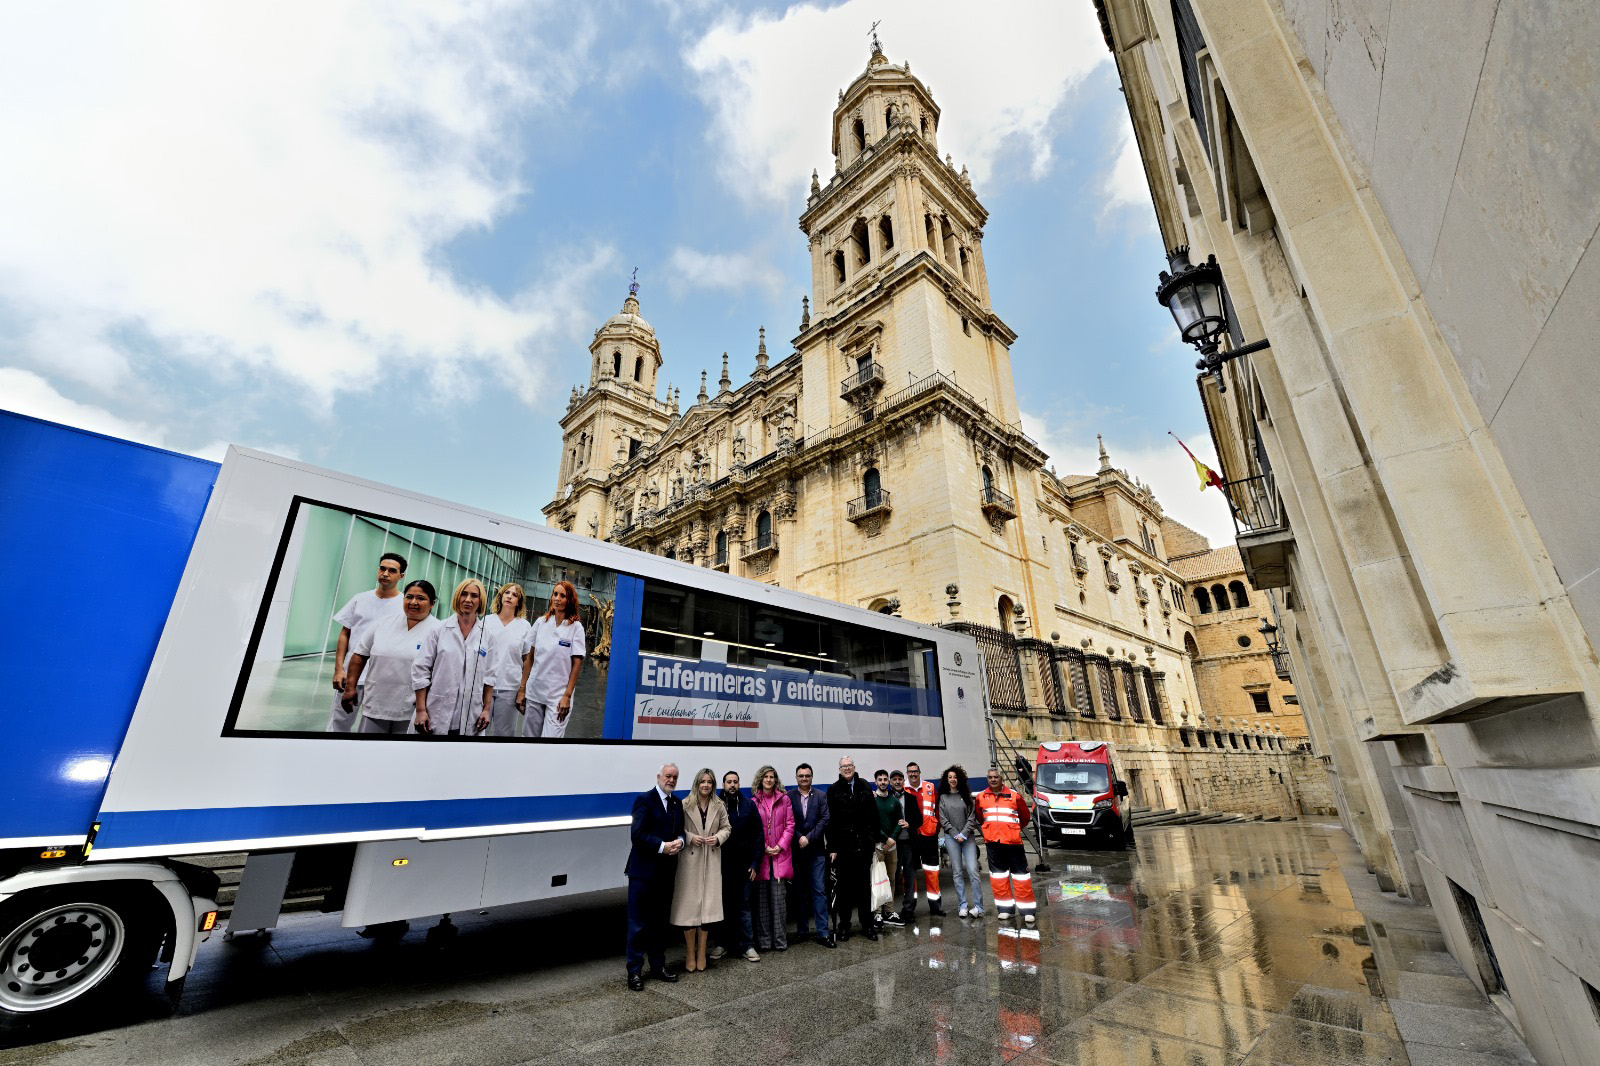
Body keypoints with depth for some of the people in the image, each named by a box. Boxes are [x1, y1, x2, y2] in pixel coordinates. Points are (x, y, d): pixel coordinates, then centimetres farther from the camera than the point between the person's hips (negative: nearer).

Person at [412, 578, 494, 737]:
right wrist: (421, 710, -6)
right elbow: (420, 670, -2)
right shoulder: (439, 630, -1)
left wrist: (486, 709, 4)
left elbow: (489, 675, 7)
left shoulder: (487, 635, 3)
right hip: (437, 716, -1)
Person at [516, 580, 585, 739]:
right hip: (534, 692, 3)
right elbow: (529, 657, 7)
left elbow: (577, 663, -5)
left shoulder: (575, 627, -5)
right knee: (530, 734, 12)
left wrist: (567, 696, -9)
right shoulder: (541, 622, 3)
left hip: (558, 695, -3)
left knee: (551, 736, -7)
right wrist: (522, 689, 4)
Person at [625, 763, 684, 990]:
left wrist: (679, 841, -10)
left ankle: (658, 966, 30)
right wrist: (662, 846, -22)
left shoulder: (677, 803, 9)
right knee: (638, 923, 4)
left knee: (660, 922, 17)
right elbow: (637, 834, -18)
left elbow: (681, 830, 12)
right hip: (644, 871, -6)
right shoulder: (644, 799, -12)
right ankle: (634, 971, 17)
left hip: (666, 871, 6)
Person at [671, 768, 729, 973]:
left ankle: (701, 952, 22)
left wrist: (718, 838, -9)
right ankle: (690, 954, 18)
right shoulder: (685, 805, -7)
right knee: (689, 904, 2)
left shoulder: (719, 806, 3)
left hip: (711, 860, 3)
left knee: (707, 905, 7)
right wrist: (689, 837, -17)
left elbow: (726, 827, 9)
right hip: (690, 859, -2)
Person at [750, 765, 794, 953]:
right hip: (761, 855, 0)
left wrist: (781, 846, -5)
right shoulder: (754, 801, 1)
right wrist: (764, 848, -6)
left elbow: (790, 824, 4)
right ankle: (764, 940, 14)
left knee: (779, 898, 1)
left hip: (780, 855, 1)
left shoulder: (784, 799, 5)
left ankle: (780, 940, 11)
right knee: (762, 899, 3)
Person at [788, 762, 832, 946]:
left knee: (819, 891, 0)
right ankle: (802, 929, 23)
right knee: (799, 891, 10)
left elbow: (824, 820, -5)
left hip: (816, 850, 0)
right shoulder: (789, 797, -1)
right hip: (797, 850, 0)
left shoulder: (820, 796, 2)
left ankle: (823, 933, 6)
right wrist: (799, 838, -14)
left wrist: (809, 838, -12)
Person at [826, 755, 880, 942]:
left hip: (864, 843, 2)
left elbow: (873, 814, 7)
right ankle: (843, 925, 19)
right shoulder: (833, 790, -2)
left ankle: (867, 924, 21)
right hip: (843, 845, -2)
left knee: (864, 884, 10)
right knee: (844, 886, 6)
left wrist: (876, 837, 3)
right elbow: (831, 820, -5)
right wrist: (832, 847, -8)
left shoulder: (864, 786, 6)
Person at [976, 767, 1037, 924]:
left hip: (1013, 841, -3)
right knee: (997, 875, 9)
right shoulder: (981, 797, 3)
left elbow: (1025, 816, 9)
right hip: (992, 842, 3)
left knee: (1020, 874, 2)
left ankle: (1027, 910, 12)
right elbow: (980, 818, 18)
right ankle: (1004, 908, 21)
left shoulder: (1014, 796, -4)